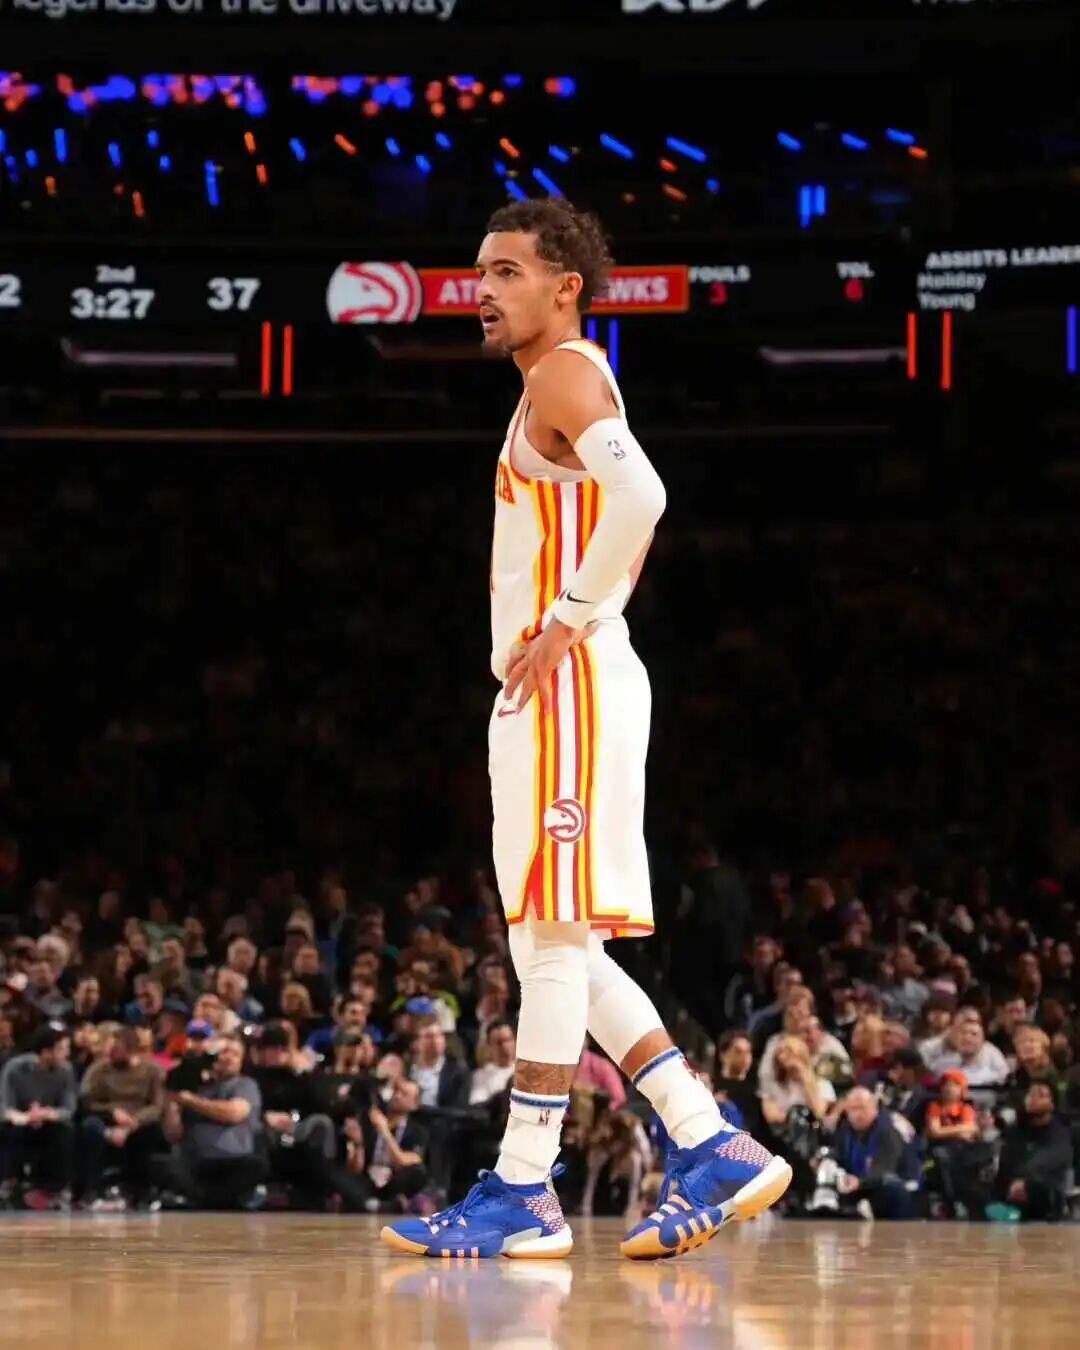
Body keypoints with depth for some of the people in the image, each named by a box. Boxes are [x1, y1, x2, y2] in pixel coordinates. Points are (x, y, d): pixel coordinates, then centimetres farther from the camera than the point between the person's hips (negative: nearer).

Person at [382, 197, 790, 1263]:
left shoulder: (564, 373, -10)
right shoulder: (559, 388, 22)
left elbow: (640, 496, -27)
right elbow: (623, 518, 32)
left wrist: (569, 618, -21)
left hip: (569, 685, -11)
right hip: (546, 693, 11)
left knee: (554, 936, -9)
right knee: (555, 944, 10)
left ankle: (521, 1196, -8)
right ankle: (714, 1152, 8)